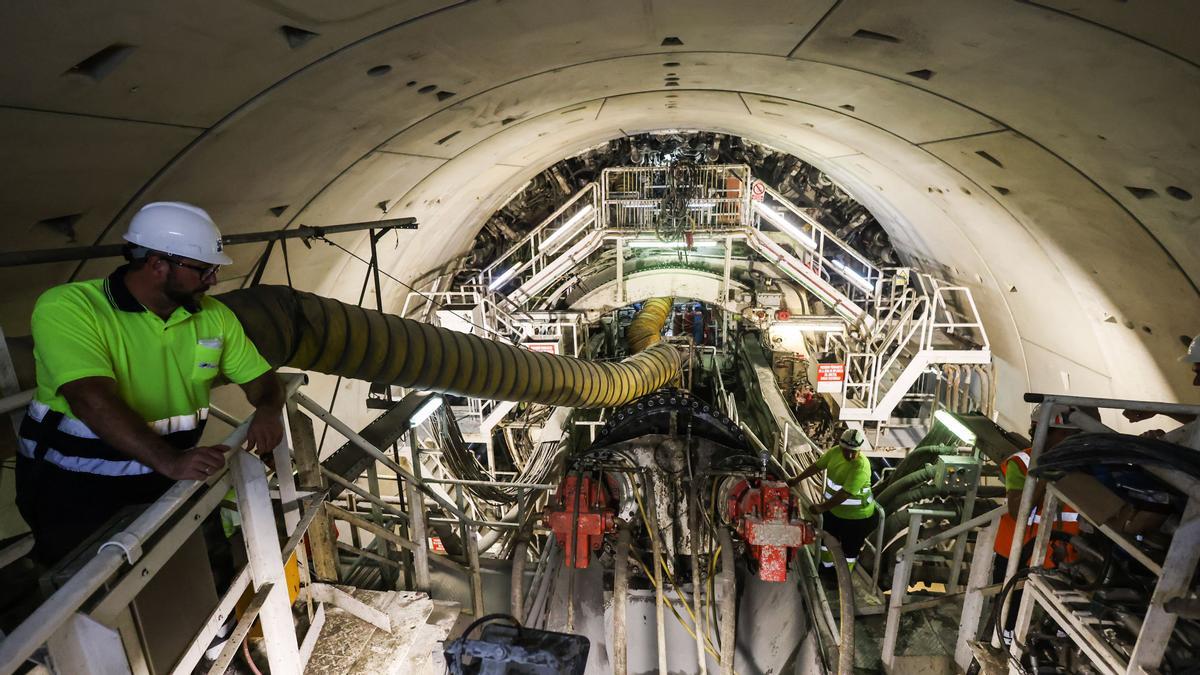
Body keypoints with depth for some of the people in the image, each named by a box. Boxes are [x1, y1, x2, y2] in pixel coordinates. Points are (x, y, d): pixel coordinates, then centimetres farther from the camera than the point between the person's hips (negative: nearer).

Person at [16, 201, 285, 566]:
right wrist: (169, 461, -39)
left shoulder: (214, 315, 1)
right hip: (75, 483, -4)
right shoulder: (67, 307, -14)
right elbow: (93, 399, -28)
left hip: (171, 476, 4)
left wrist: (267, 410, -15)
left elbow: (260, 377, 8)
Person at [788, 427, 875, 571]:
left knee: (849, 549, 14)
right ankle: (826, 565, 48)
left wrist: (823, 507, -31)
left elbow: (845, 493, -34)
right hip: (834, 509, 7)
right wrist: (797, 479, 6)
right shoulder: (835, 451, -12)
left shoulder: (861, 467, -32)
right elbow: (818, 465, 3)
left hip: (856, 516, -7)